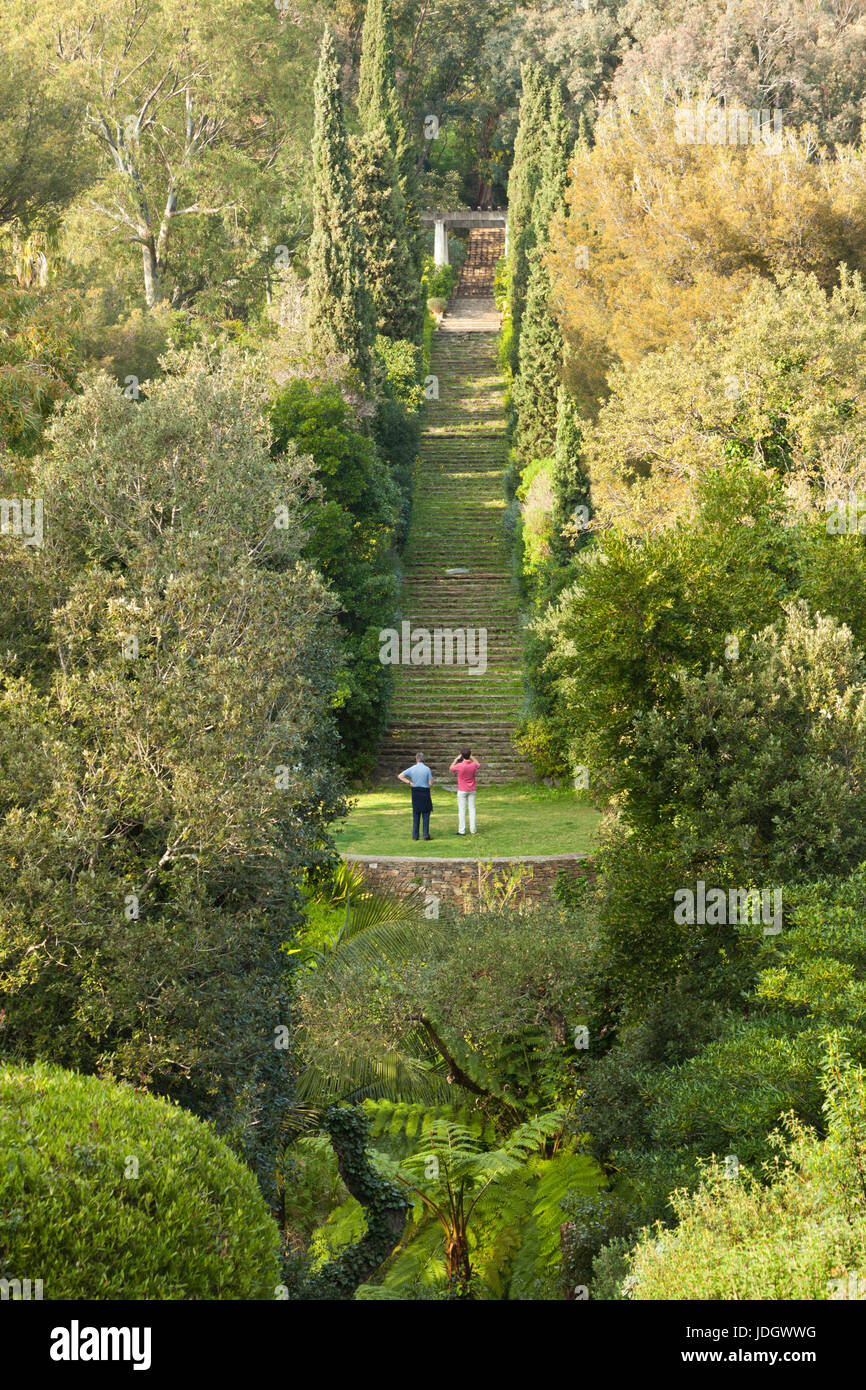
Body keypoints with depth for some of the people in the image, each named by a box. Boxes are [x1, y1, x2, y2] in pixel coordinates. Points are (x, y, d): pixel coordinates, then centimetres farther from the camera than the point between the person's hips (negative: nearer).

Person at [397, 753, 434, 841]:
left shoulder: (412, 769, 0)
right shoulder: (427, 769, -8)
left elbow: (400, 776, 1)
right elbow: (431, 784, -7)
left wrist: (409, 782, 1)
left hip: (415, 792, 3)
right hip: (425, 792, -3)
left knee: (416, 815, 10)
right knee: (426, 814, 4)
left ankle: (415, 836, 10)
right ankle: (426, 835, 1)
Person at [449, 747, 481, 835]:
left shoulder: (459, 766, -20)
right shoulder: (473, 765, -9)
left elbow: (451, 768, 2)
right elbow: (478, 765, 18)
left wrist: (456, 759, 7)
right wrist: (472, 757, 16)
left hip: (462, 791, -3)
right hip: (472, 791, 3)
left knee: (462, 810, 2)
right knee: (472, 809, 8)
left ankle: (462, 830, 1)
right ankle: (472, 830, 8)